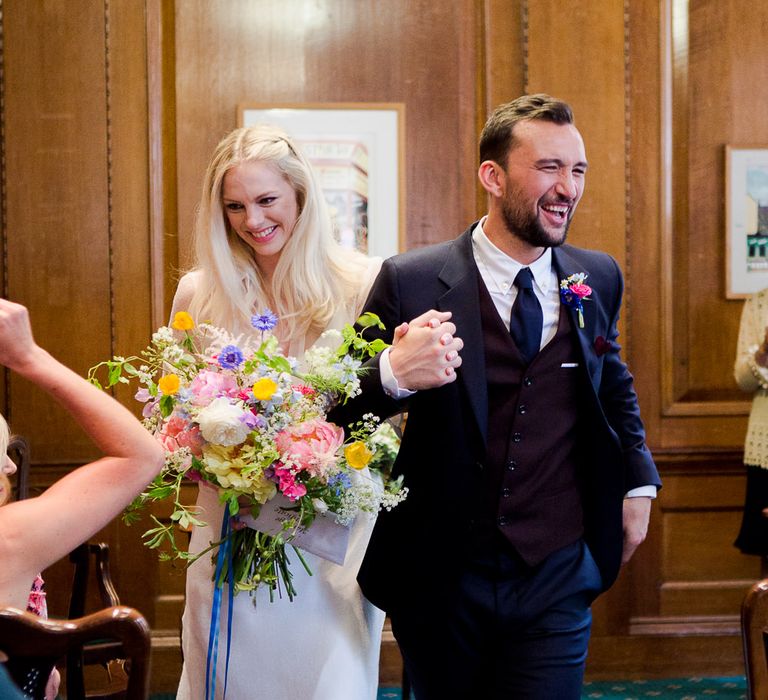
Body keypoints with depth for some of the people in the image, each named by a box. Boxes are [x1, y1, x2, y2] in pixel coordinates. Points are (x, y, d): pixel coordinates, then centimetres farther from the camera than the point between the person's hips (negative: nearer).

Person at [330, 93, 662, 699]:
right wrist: (391, 375, -28)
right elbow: (343, 412, -7)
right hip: (439, 578, -2)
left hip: (556, 579, 2)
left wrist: (638, 480, 15)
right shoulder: (410, 282, -10)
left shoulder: (598, 279, 4)